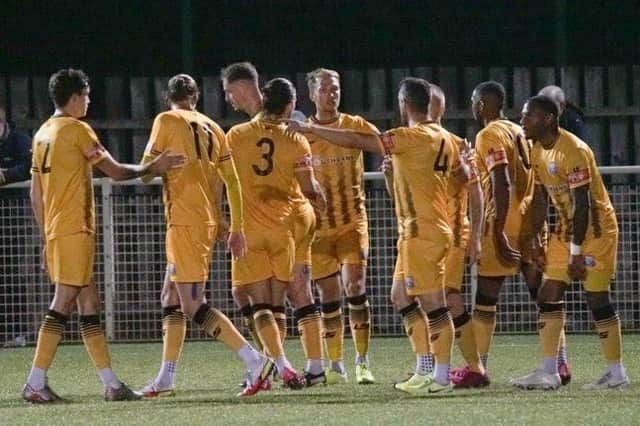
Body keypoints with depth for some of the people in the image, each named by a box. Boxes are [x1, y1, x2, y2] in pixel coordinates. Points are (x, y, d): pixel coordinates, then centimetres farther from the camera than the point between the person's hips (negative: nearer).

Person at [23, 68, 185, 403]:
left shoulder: (43, 134, 16)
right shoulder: (76, 130, -8)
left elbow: (35, 194, 18)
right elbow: (114, 171, -7)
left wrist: (45, 239, 21)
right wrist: (152, 169, 4)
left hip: (54, 231, 9)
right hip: (75, 230, -9)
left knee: (89, 303, 9)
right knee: (63, 304, -9)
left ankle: (111, 383, 8)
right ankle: (35, 384, -12)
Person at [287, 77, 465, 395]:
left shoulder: (414, 137, -16)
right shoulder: (443, 138, 10)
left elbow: (357, 141, -17)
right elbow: (465, 177, 18)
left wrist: (311, 129, -10)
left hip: (422, 233, -9)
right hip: (415, 233, 9)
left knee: (432, 303, -7)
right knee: (402, 296, 15)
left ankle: (442, 377, -5)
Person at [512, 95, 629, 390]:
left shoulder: (573, 151, -24)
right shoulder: (538, 152, 4)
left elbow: (581, 204, -24)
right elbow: (540, 200, 13)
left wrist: (576, 252, -23)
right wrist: (535, 242, 10)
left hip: (595, 229, -9)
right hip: (567, 228, 9)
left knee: (597, 297, -6)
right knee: (549, 295, 1)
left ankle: (617, 373, 4)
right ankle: (549, 372, 3)